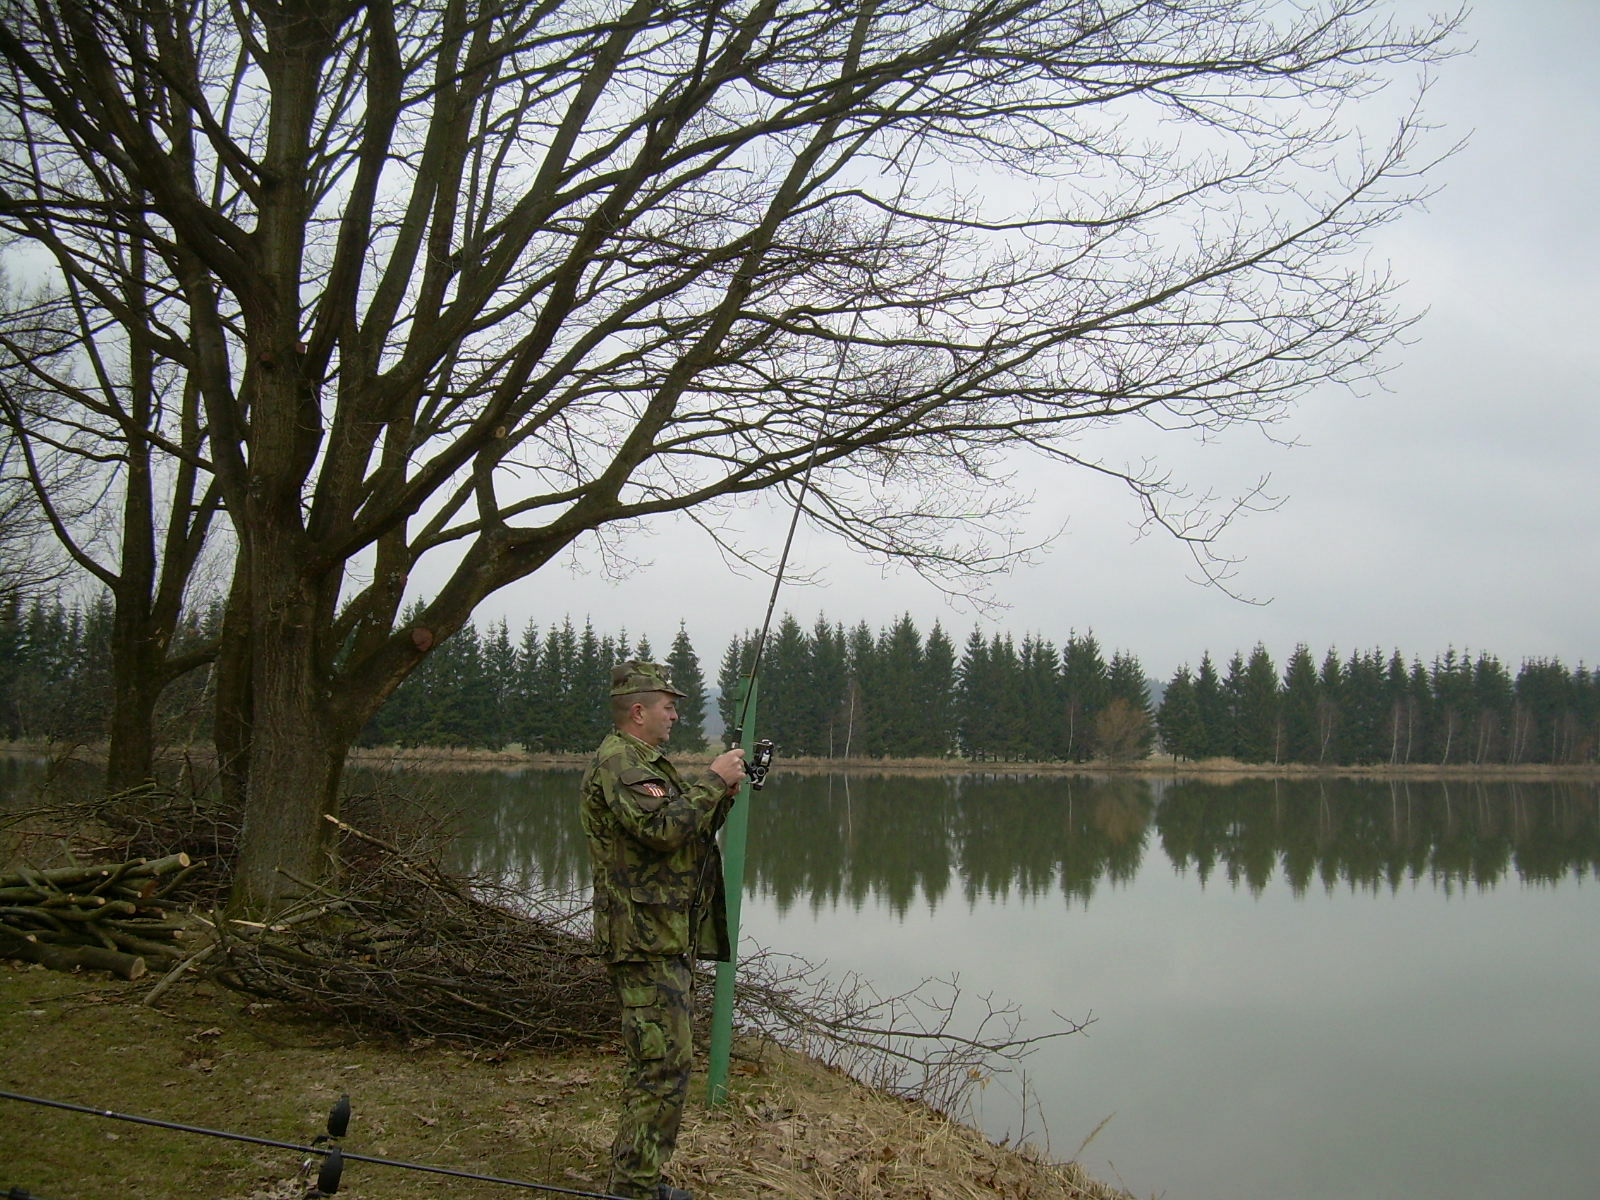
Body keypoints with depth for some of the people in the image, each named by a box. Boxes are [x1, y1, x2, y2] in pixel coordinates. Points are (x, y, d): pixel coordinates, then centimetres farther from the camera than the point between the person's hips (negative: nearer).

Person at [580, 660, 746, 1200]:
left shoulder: (645, 762, 20)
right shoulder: (618, 762, -14)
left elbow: (691, 828, 23)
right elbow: (663, 827, -27)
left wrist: (723, 790, 8)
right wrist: (713, 779, -17)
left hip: (663, 938, 11)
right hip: (645, 938, -11)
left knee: (655, 1061, 16)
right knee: (664, 1064, -9)